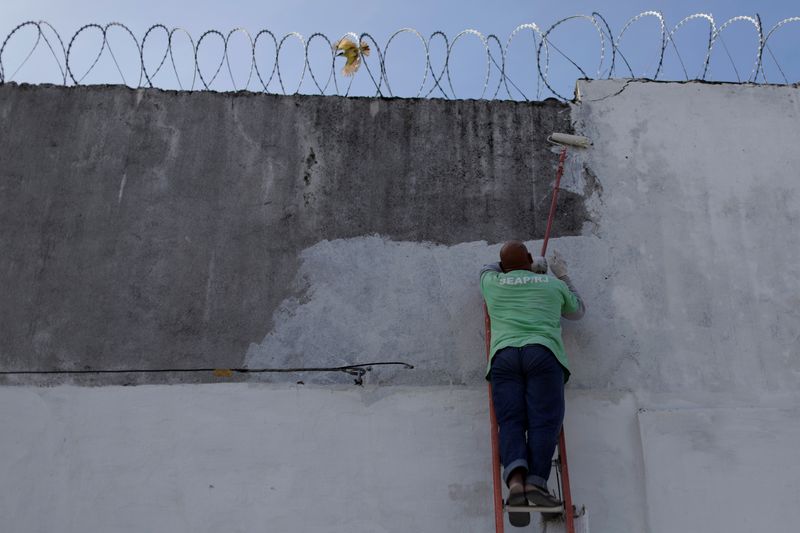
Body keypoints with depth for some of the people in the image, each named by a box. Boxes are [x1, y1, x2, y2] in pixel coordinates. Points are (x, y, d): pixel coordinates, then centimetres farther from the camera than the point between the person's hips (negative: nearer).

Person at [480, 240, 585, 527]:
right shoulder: (553, 284, 25)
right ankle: (536, 481, -33)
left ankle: (516, 479, -34)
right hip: (543, 352, -1)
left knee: (510, 420, -9)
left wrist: (533, 267, 63)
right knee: (545, 419, -11)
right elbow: (578, 310, 44)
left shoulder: (492, 283, 27)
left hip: (503, 354, 1)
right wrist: (562, 275, 55)